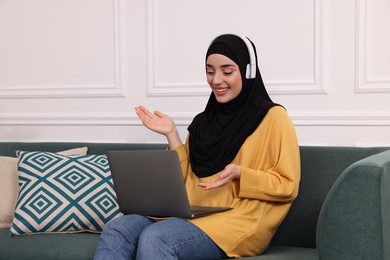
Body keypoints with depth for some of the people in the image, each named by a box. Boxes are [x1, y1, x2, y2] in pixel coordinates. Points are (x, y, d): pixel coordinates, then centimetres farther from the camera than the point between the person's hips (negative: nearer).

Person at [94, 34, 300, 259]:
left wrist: (239, 174, -18)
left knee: (154, 238, -32)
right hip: (195, 215, 6)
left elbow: (288, 186, -3)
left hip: (241, 222, -6)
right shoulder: (204, 121, 18)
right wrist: (172, 135, 7)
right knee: (116, 231, -21)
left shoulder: (273, 117, 0)